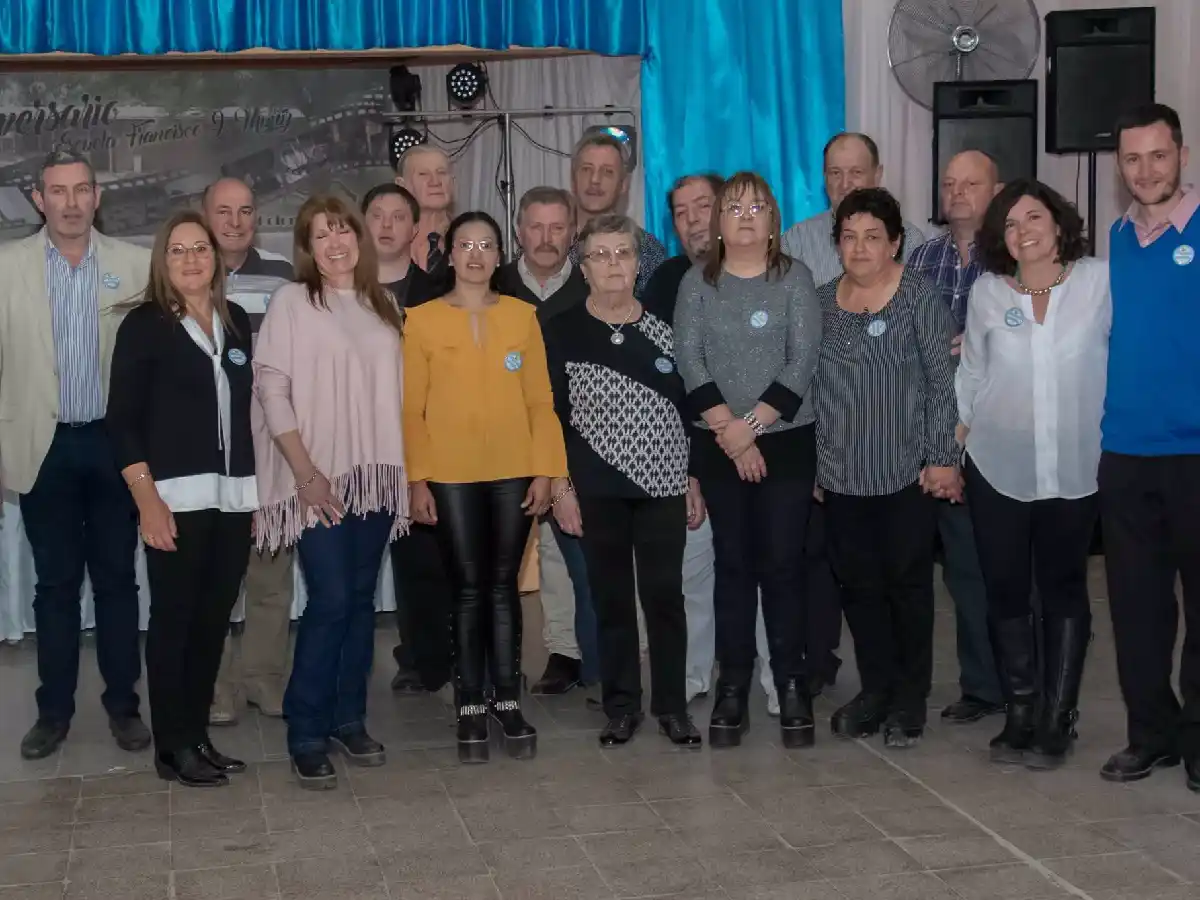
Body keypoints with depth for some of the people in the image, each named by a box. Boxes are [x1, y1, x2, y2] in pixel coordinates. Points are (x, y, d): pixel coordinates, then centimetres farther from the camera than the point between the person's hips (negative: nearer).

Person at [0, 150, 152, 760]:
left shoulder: (136, 265, 0)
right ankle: (54, 709, 20)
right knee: (55, 583, 9)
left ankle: (123, 704, 20)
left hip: (116, 443, 0)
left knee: (117, 578, 8)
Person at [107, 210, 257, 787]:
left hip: (234, 496, 5)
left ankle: (198, 734, 18)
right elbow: (122, 419, -6)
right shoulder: (143, 325, -2)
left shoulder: (237, 322, 11)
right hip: (176, 498, -5)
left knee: (214, 618, 8)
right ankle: (173, 746, 8)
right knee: (174, 619, -1)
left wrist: (261, 486, 10)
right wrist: (146, 499, -13)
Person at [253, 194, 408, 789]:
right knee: (330, 600, -10)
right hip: (320, 477, -5)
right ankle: (306, 734, 0)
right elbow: (271, 389, -7)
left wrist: (407, 467, 8)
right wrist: (305, 472, -13)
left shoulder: (383, 306, 13)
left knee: (361, 599, 8)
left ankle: (349, 718, 18)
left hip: (377, 474, 5)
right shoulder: (292, 302, -2)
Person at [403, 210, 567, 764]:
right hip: (452, 475, -1)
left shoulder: (522, 316, 6)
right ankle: (471, 707, 9)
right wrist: (418, 479, -6)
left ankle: (508, 702, 13)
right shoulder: (421, 320, 1)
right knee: (469, 588, 2)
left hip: (513, 471, 1)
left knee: (504, 586, 6)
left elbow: (540, 400, 5)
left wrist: (545, 470, -1)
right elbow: (411, 408, -1)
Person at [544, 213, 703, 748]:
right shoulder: (562, 332, 0)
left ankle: (671, 704, 13)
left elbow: (687, 407, 9)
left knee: (665, 594, 2)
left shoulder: (662, 331, 6)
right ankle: (621, 705, 16)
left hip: (663, 483, 1)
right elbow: (551, 413, 0)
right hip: (596, 488, -1)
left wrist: (694, 480, 6)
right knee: (612, 597, 5)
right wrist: (560, 486, -6)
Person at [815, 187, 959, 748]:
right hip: (841, 473, 4)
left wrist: (944, 459, -10)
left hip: (907, 472, -4)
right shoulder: (821, 302, 8)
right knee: (858, 584, 8)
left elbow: (944, 383, -6)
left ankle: (910, 699, 16)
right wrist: (810, 461, 9)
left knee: (908, 584, 4)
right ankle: (876, 688, 22)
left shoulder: (920, 299, -5)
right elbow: (807, 384, 12)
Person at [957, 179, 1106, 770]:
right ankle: (1021, 714, 15)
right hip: (998, 468, 2)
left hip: (1075, 469, -1)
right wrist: (952, 445, 6)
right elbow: (971, 375, 8)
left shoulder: (1100, 282, -3)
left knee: (1064, 590, 7)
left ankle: (1056, 719, 13)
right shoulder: (986, 292, 3)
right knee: (1005, 590, 5)